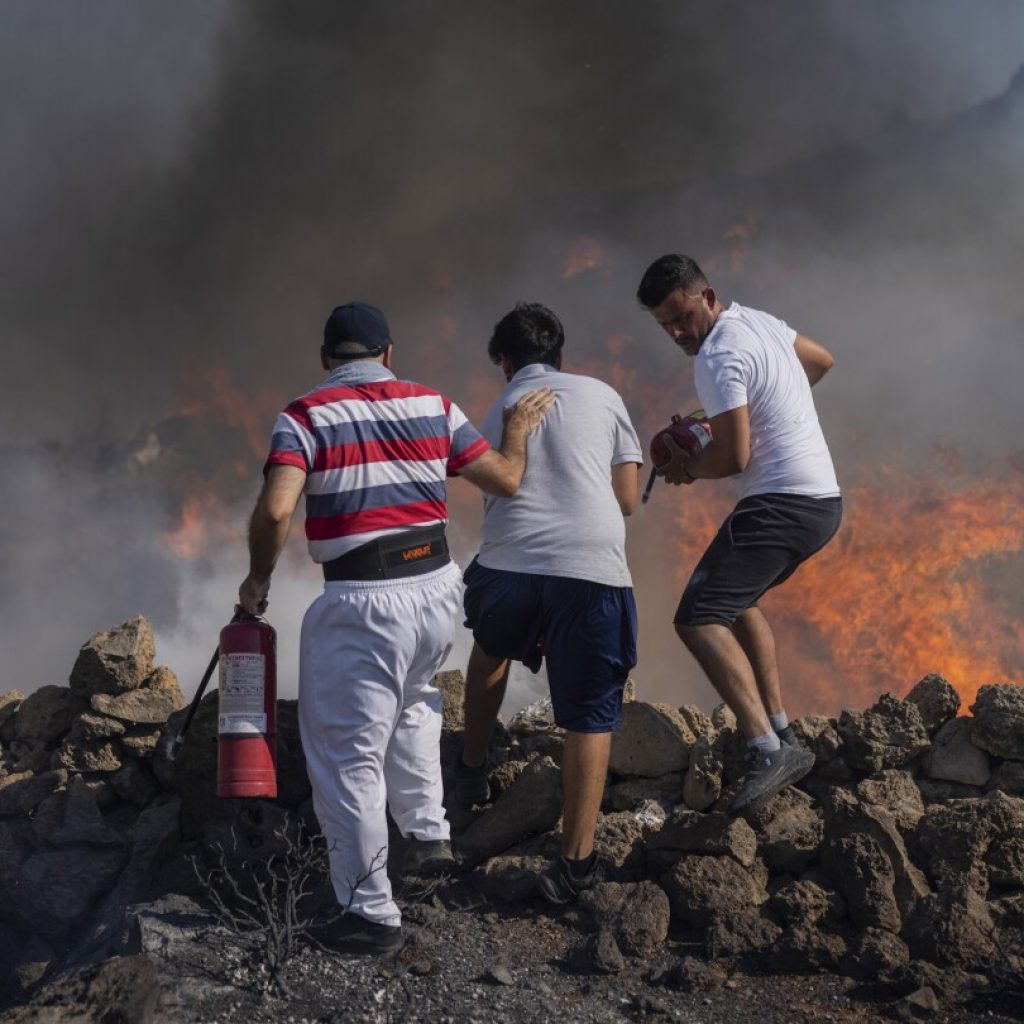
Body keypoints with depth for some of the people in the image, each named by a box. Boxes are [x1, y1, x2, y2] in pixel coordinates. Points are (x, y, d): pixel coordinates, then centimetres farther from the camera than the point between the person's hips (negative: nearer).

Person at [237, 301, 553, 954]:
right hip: (437, 586, 6)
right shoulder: (432, 406, 6)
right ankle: (429, 833, 30)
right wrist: (518, 431, 29)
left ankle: (372, 913, 6)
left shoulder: (306, 417, -5)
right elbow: (505, 479, 10)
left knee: (349, 755, 3)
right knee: (413, 703, 33)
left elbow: (275, 511, -19)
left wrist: (258, 581, -2)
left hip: (362, 602, -5)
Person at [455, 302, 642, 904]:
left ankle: (472, 771, 46)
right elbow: (628, 500, 14)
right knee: (590, 718, 6)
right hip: (591, 570, -2)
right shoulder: (601, 396, 14)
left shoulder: (496, 415, 19)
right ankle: (576, 864, 3)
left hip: (508, 567, 2)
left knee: (491, 649, 36)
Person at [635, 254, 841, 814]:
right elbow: (821, 360, 29)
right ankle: (779, 729, 24)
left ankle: (768, 750, -28)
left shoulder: (719, 358, -17)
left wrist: (686, 466, 0)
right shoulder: (761, 322, 12)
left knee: (698, 619, -17)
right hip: (823, 499, 11)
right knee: (737, 599, 28)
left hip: (780, 505, -11)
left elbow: (734, 457, -20)